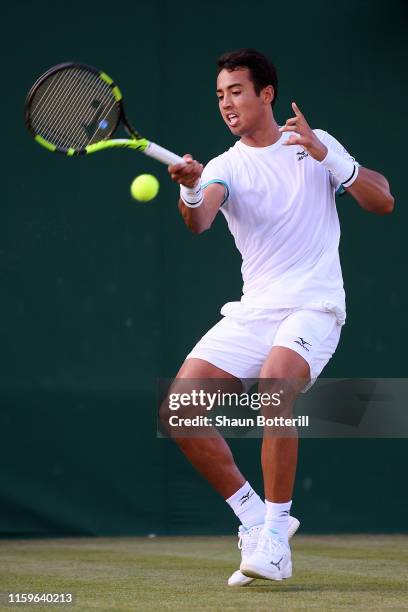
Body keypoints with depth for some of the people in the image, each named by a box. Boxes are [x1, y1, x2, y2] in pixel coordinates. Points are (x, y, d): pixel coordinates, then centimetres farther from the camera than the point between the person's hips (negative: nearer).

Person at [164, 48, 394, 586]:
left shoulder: (317, 145, 5)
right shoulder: (225, 167, 6)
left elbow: (383, 202, -3)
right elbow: (198, 223, -15)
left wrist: (326, 156, -15)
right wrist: (191, 191, -39)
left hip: (313, 306, -4)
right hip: (253, 311, 4)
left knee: (274, 385, -32)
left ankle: (275, 537, -21)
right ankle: (255, 518, 6)